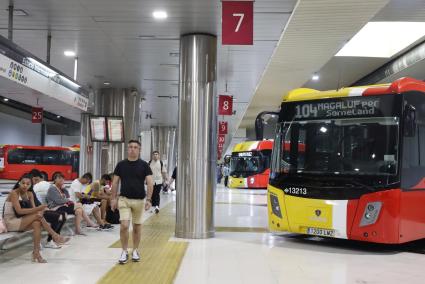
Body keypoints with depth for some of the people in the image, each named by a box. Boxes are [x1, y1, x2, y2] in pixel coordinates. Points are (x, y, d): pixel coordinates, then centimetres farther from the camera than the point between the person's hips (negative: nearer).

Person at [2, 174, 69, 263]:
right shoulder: (14, 193, -15)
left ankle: (36, 252, -27)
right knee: (37, 215, -26)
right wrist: (37, 209, -35)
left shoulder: (30, 194, 6)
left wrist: (38, 211, -27)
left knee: (37, 223, -28)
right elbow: (19, 211, -26)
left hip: (21, 221, 6)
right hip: (10, 222, -6)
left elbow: (33, 209, -2)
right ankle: (55, 236, -21)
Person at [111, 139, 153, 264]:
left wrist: (149, 199, -14)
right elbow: (115, 182, 7)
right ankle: (124, 252, 5)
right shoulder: (121, 165, 2)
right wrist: (113, 198, 1)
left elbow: (150, 183, -6)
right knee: (124, 226, -10)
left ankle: (135, 251, 26)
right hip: (124, 199, 0)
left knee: (137, 226, 10)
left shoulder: (144, 165, -2)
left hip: (139, 200, 0)